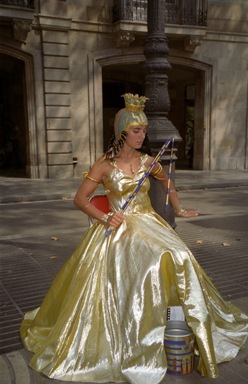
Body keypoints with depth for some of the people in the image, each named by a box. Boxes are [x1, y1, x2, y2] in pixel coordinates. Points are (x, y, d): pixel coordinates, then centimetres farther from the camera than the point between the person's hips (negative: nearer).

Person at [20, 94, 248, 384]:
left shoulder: (147, 161, 4)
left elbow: (167, 183, 24)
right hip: (117, 229, -3)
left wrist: (179, 210, 19)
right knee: (112, 286, -15)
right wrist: (105, 218, -17)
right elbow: (80, 199, -5)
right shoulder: (104, 165, -7)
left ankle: (196, 330, 3)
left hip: (148, 224, 3)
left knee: (177, 259, -16)